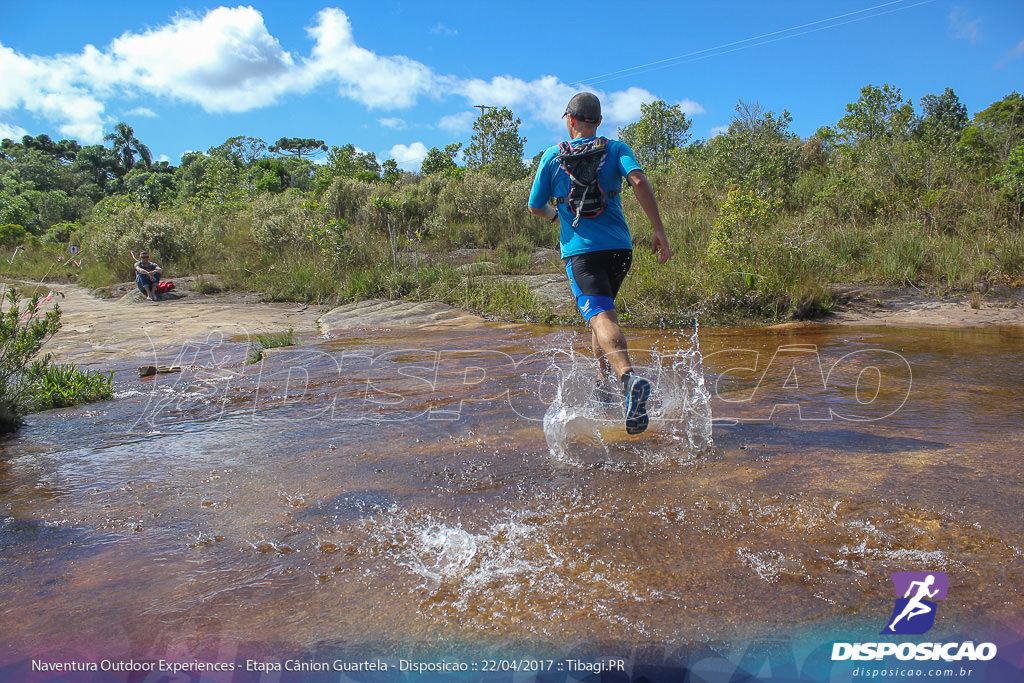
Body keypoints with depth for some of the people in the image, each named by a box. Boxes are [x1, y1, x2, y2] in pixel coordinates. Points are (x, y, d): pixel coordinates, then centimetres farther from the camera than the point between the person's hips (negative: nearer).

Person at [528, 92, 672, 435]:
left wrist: (555, 214, 36)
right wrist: (659, 231, -10)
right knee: (602, 309, 23)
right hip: (619, 248, 3)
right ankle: (603, 385, 27)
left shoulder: (553, 156, 8)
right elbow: (639, 181, -11)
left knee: (601, 317, -17)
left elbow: (536, 207, 13)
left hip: (579, 250, -3)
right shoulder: (617, 149, 8)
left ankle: (629, 378, -44)